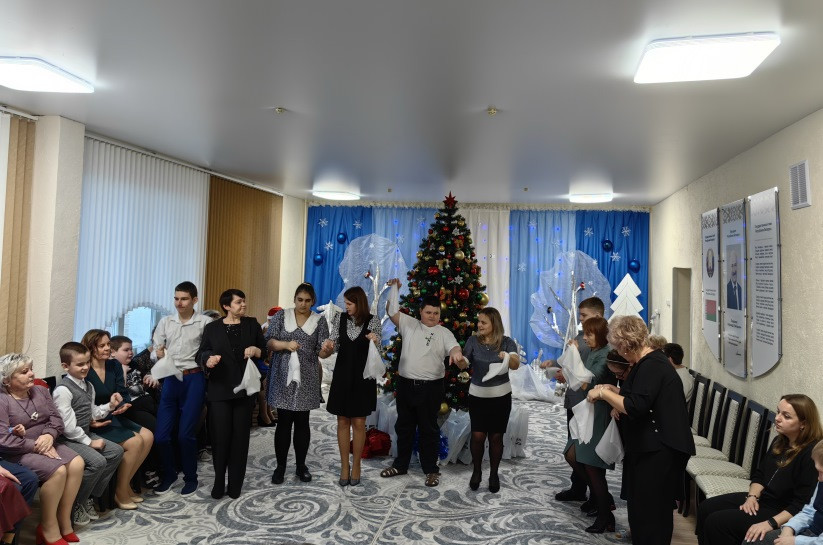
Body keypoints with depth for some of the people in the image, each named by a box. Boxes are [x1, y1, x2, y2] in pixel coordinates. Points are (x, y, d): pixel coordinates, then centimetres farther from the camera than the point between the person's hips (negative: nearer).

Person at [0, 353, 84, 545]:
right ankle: (48, 527, -10)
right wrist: (36, 446, -22)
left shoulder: (40, 391, 9)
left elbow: (56, 418, 4)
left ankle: (64, 521, -8)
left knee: (77, 463, -20)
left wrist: (49, 435, -17)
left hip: (46, 444, 6)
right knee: (57, 470, -29)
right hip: (18, 452, -6)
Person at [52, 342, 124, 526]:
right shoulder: (63, 390, -18)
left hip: (85, 434, 9)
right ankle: (75, 504, -4)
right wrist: (89, 442, -17)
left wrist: (110, 406, -1)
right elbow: (68, 426, -21)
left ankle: (89, 496, 6)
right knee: (98, 461, -25)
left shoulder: (88, 386, 10)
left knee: (116, 451, -3)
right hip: (68, 439, -9)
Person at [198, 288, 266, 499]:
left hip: (245, 388, 1)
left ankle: (235, 484, 14)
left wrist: (255, 350, -11)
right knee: (220, 436, -1)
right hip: (219, 389, -1)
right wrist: (208, 359, -17)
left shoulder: (252, 324, 8)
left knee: (240, 436, 4)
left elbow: (265, 350, 11)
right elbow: (202, 352, 5)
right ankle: (218, 482, 14)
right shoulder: (212, 327, 6)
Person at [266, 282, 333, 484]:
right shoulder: (281, 316, 2)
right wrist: (286, 344, -23)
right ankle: (280, 466, 16)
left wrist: (327, 349, -26)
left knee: (302, 422, 8)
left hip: (306, 378, 1)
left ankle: (301, 465, 21)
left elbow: (321, 352, -3)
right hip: (283, 377, -1)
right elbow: (269, 341, -4)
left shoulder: (319, 321, 3)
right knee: (283, 422, 2)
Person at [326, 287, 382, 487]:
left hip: (362, 377, -2)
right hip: (342, 375, 2)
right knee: (343, 422, 8)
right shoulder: (340, 319, 0)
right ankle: (344, 466, 20)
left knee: (358, 423, 6)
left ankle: (356, 465, 21)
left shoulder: (373, 321, -6)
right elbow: (333, 344, 4)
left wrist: (373, 340, -30)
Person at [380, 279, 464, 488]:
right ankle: (400, 465, 30)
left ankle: (431, 470, 19)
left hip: (431, 387, -3)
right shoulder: (409, 324, 7)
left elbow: (454, 347, -15)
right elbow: (392, 312, 1)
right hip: (406, 384, 3)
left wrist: (456, 352, -38)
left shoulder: (444, 333, 1)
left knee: (428, 429, 6)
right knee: (404, 427, 15)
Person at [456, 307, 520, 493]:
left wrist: (508, 357, -43)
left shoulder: (507, 342, -7)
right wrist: (458, 358, -33)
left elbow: (516, 365, -20)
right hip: (477, 395, 1)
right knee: (478, 435, -3)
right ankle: (476, 471, 21)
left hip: (501, 396, -1)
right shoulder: (473, 341, -3)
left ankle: (494, 474, 24)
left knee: (496, 436, 5)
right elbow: (463, 364, -10)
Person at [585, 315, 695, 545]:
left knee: (650, 511, 0)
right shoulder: (645, 362, 11)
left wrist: (602, 393, -19)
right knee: (641, 506, 18)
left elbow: (635, 407, -28)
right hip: (648, 446, 10)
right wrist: (613, 391, 7)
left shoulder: (652, 366, -21)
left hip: (660, 449, -10)